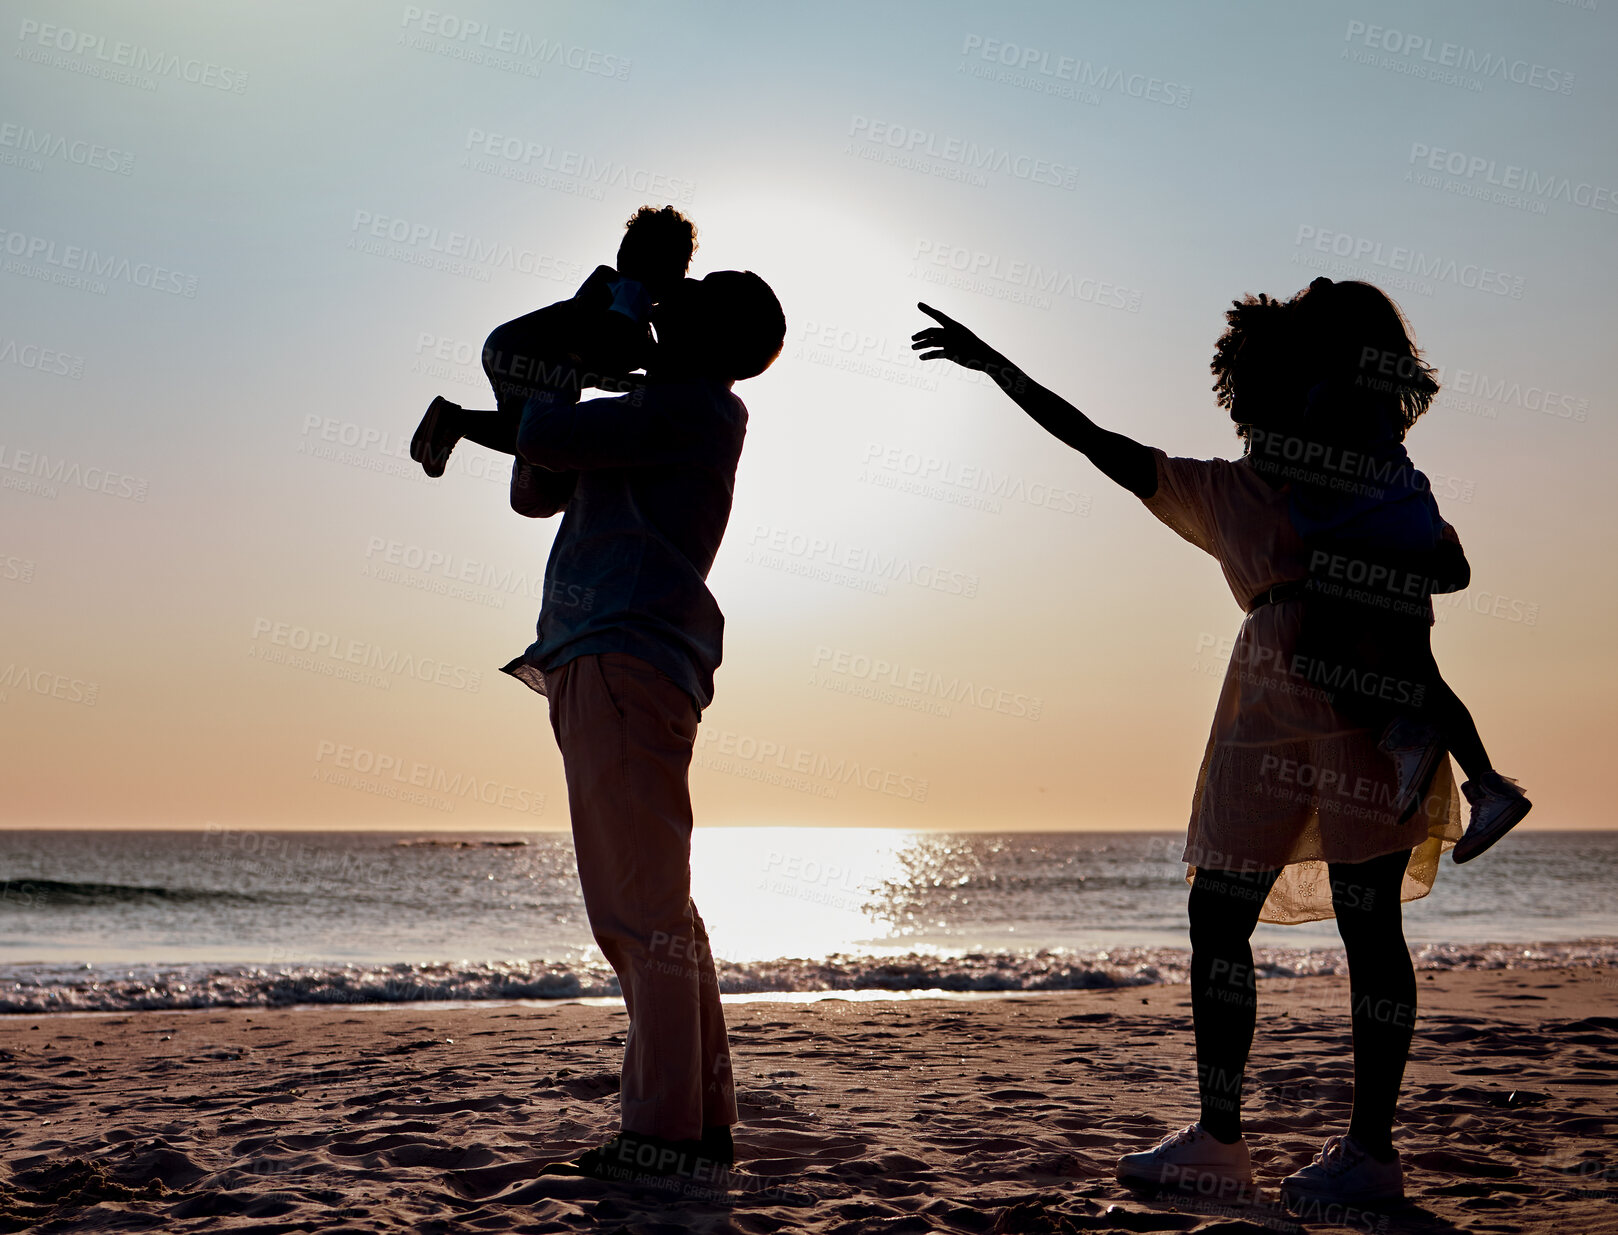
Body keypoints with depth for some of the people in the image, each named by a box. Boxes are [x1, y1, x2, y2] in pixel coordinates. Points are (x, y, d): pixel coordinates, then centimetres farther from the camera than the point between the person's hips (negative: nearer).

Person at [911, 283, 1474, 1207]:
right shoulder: (1217, 491, 19)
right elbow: (1094, 442, 18)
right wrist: (994, 365, 17)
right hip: (1266, 709, 5)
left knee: (1368, 921, -6)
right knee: (1216, 916, 1)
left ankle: (1372, 1148, -2)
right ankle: (1219, 1139, 8)